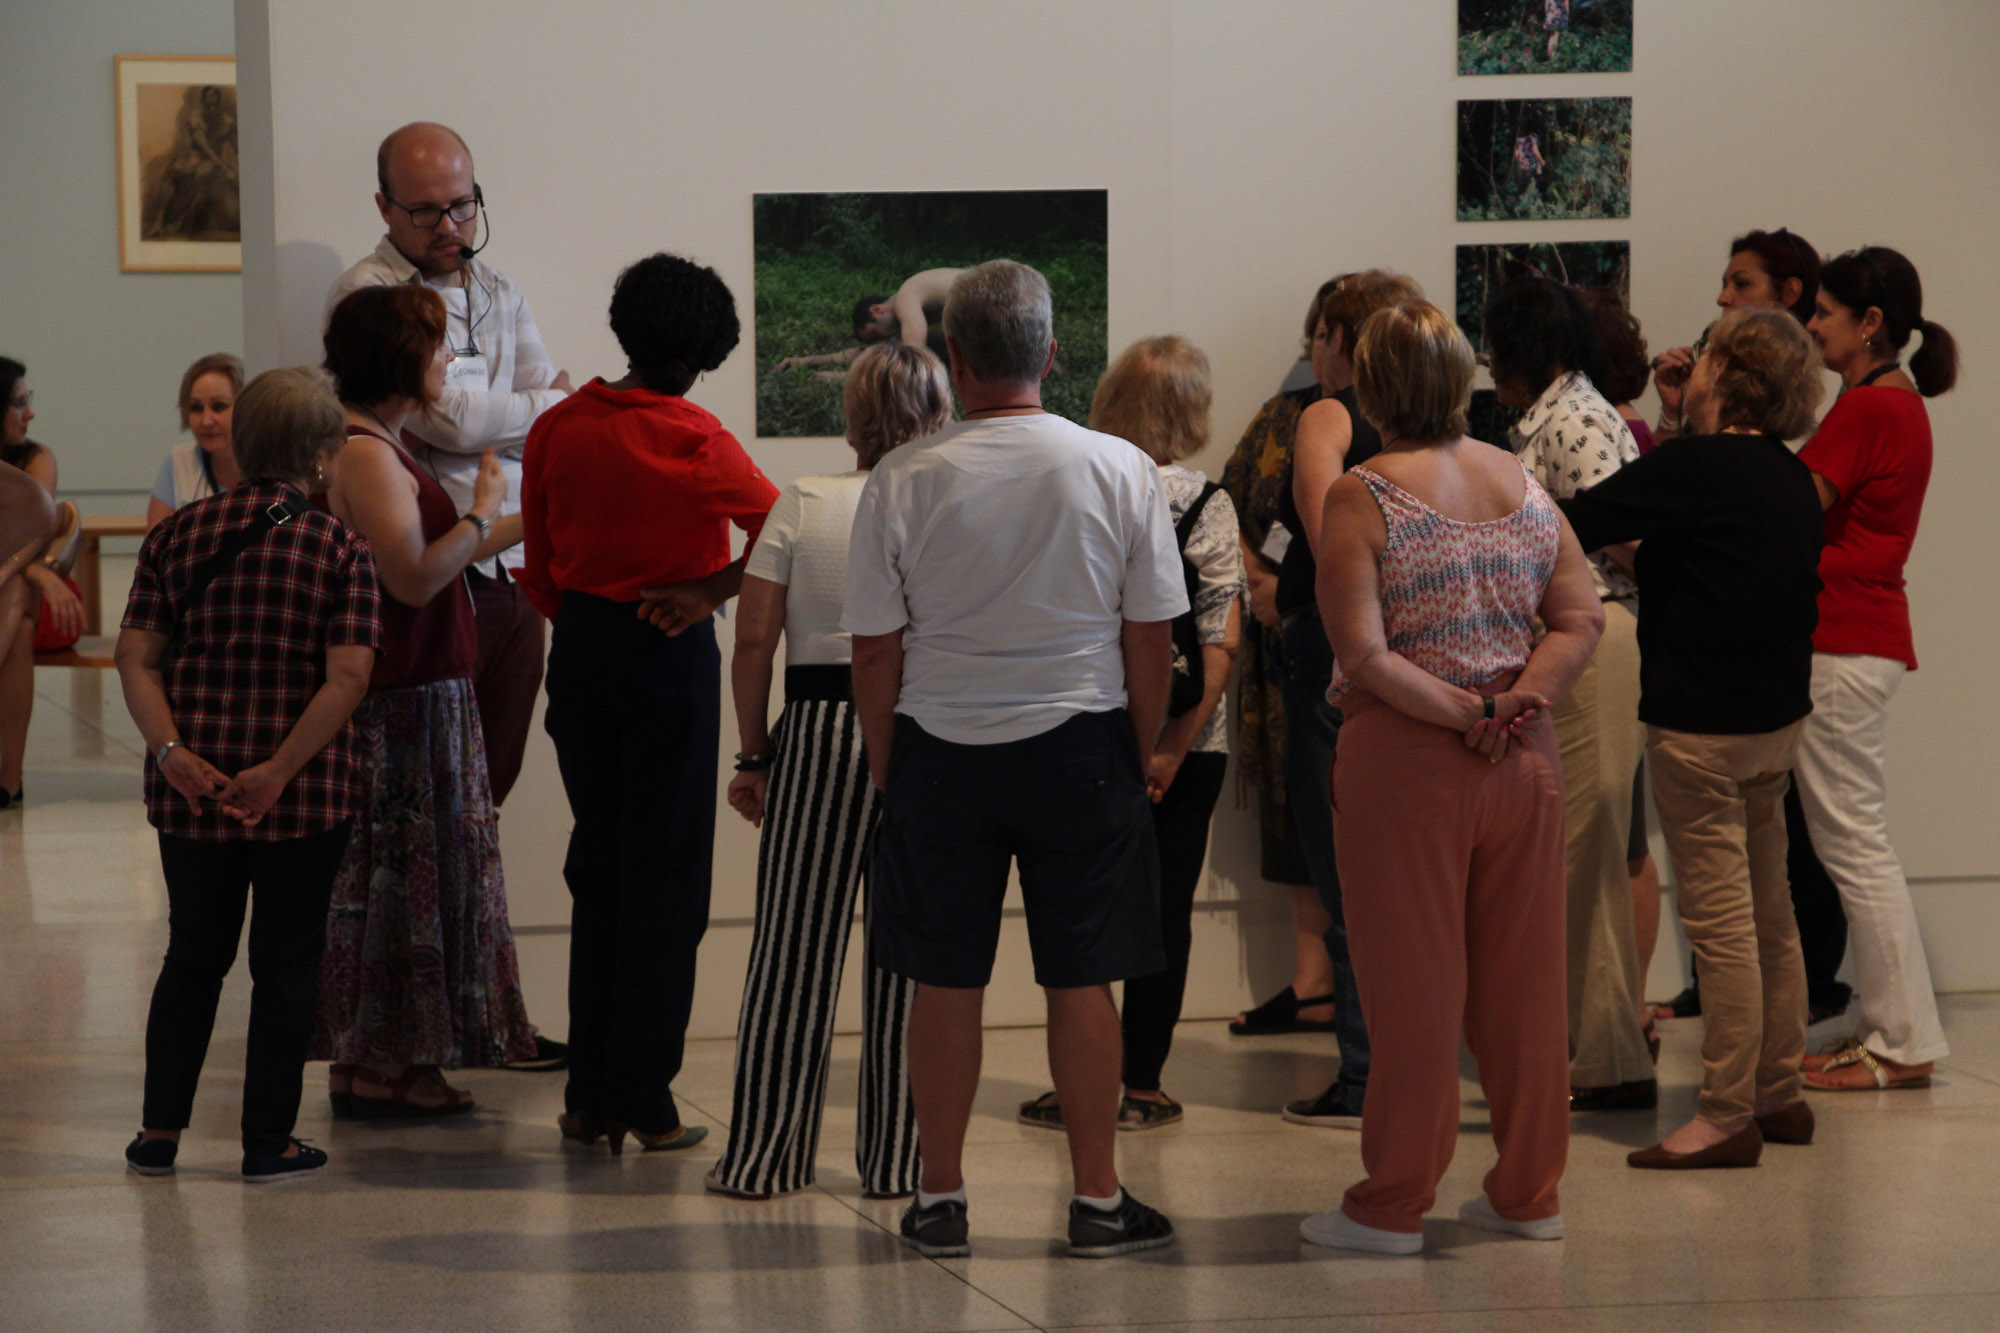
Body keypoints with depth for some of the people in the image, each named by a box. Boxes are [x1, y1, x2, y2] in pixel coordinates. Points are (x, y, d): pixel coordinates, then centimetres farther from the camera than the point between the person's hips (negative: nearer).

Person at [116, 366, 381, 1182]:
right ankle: (268, 1140, 12)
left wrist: (171, 750, -9)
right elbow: (348, 675, -16)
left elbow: (136, 658, -3)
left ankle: (160, 1132, 17)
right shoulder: (341, 547, -6)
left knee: (193, 955, 16)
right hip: (306, 793, -3)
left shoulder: (178, 534, 3)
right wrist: (280, 770, -16)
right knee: (285, 961, 8)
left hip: (192, 788, 3)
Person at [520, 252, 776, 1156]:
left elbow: (539, 569, 8)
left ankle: (589, 1098, 16)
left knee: (597, 872, 14)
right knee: (664, 880, 3)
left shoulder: (557, 429, 1)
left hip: (580, 651, 5)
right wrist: (710, 591, -8)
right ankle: (643, 1102, 4)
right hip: (669, 653, -5)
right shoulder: (694, 442, -13)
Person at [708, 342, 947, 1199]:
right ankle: (896, 1158, 12)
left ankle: (763, 1156, 11)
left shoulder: (800, 505, 1)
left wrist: (753, 755, 6)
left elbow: (752, 643, -2)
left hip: (818, 733, 0)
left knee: (794, 946, 6)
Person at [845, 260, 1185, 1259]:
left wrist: (886, 771, 11)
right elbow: (1149, 642, 0)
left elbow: (875, 653, -1)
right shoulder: (1120, 471, -5)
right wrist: (1137, 758, 12)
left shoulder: (901, 482, -6)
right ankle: (1097, 1198, 11)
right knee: (1080, 979, 6)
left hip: (940, 752, 0)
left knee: (945, 981, 7)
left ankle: (941, 1200, 14)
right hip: (1080, 743, 0)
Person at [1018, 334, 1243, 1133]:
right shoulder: (1206, 505, -5)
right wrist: (1178, 742, -10)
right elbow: (1222, 640, -10)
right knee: (1164, 909, 6)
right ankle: (1141, 1087, 8)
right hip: (1181, 742, -1)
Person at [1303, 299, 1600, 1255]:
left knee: (1412, 984, 2)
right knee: (1522, 983, 11)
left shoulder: (1363, 497, -10)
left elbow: (1364, 655, -17)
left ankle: (1393, 1205, 8)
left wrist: (1460, 713, -10)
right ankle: (1528, 1193, 19)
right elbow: (1582, 618, 3)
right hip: (1526, 761, 5)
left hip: (1406, 757, -5)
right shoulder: (1524, 485, 6)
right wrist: (1516, 703, -8)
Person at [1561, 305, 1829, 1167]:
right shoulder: (1790, 478, 7)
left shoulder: (1699, 468, -18)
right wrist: (1649, 550, 22)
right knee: (1767, 909, 16)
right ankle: (1778, 1092, 23)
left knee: (1719, 918, -5)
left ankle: (1727, 1115, -2)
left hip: (1702, 723, -9)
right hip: (1778, 711, 9)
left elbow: (1574, 526, -16)